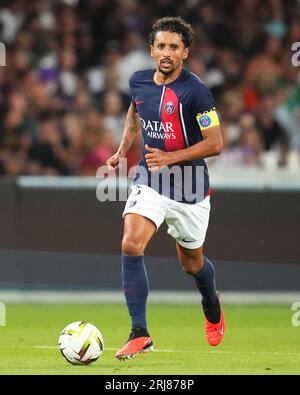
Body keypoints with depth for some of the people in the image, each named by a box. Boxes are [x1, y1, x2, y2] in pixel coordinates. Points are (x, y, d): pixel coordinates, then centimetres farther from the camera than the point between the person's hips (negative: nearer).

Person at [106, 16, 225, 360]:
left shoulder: (195, 91, -18)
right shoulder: (138, 82, -1)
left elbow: (215, 144, -17)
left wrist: (171, 157, -25)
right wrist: (123, 150, 12)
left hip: (190, 186, -3)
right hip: (150, 181, 3)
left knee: (191, 264, 15)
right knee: (131, 246, -22)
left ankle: (212, 306, 51)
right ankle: (139, 334, -17)